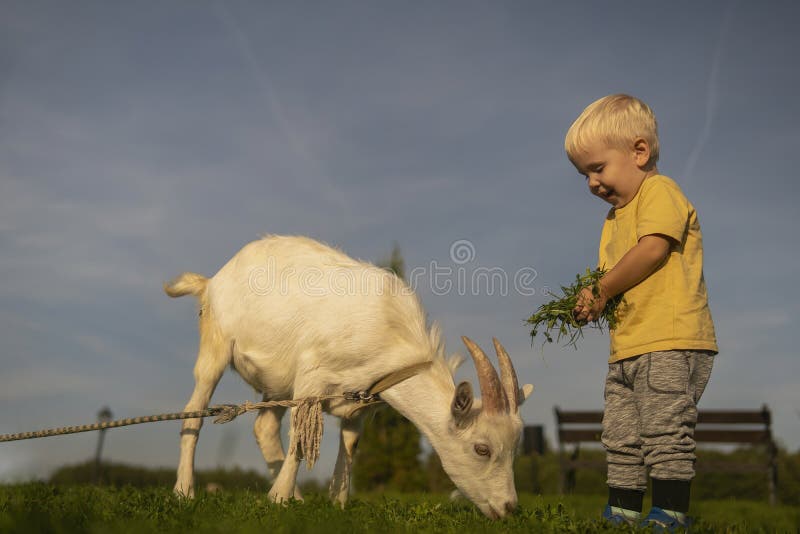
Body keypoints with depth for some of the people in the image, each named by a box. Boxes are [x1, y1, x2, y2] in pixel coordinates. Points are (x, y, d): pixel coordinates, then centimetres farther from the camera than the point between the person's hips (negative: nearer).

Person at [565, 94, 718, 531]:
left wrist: (602, 290, -11)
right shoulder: (615, 216, 24)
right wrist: (592, 301, 3)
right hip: (627, 347, 10)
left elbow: (652, 250, -19)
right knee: (620, 439, 11)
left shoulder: (659, 191, -4)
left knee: (664, 431, -9)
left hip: (670, 341, -10)